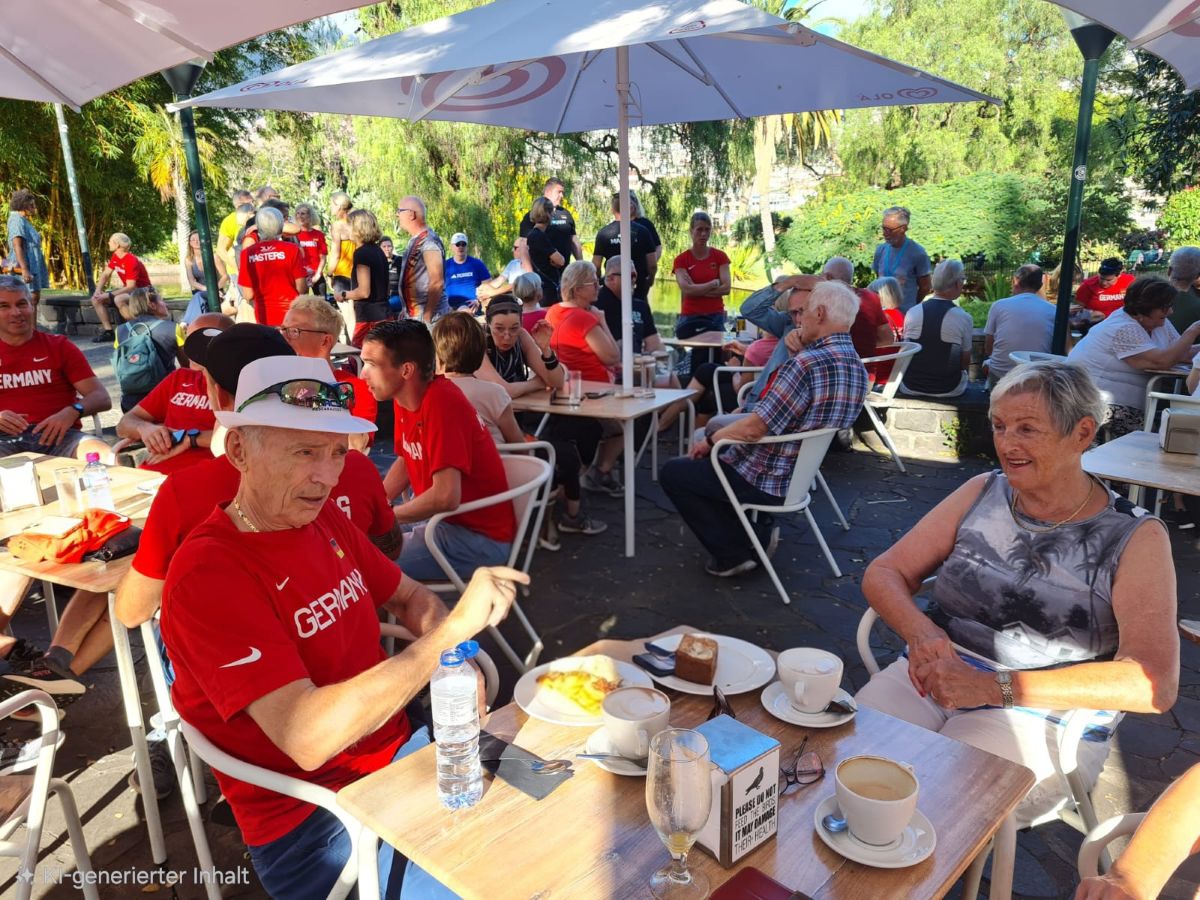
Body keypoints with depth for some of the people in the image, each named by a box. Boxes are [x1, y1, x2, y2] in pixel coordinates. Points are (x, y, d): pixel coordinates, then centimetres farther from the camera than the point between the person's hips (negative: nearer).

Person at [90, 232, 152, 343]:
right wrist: (98, 291, -9)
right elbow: (105, 275, 7)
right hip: (127, 289, 9)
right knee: (96, 299, -3)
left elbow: (130, 287, -27)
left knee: (118, 299, -37)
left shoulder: (131, 261, -24)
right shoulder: (115, 257, 2)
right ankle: (108, 331, -4)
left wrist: (109, 295, -26)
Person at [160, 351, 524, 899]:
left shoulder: (325, 523, 1)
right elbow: (307, 738, -31)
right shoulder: (208, 574, -23)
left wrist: (455, 659, -6)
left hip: (399, 749, 7)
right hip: (309, 820, -7)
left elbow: (409, 597, 16)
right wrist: (454, 629, -32)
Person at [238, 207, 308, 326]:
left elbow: (248, 295, -3)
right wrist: (307, 282, 12)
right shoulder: (292, 249, -9)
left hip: (264, 317, 1)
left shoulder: (247, 253, -5)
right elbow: (301, 288, -8)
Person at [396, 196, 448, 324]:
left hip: (430, 316, -9)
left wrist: (427, 317, -23)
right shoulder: (414, 240, 13)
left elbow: (437, 282, -22)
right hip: (414, 315, 9)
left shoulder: (428, 241, -15)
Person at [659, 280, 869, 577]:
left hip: (768, 482, -10)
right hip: (800, 475, 10)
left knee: (672, 472, 5)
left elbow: (753, 428, -25)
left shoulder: (808, 363, -27)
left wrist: (709, 441, -10)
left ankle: (733, 555, 5)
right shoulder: (856, 366, 5)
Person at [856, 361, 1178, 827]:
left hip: (1039, 721, -3)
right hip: (928, 679, 4)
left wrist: (994, 687, -21)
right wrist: (921, 632, -15)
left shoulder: (1135, 539, -2)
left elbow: (1154, 685, -14)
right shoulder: (982, 492, 9)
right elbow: (883, 573, 7)